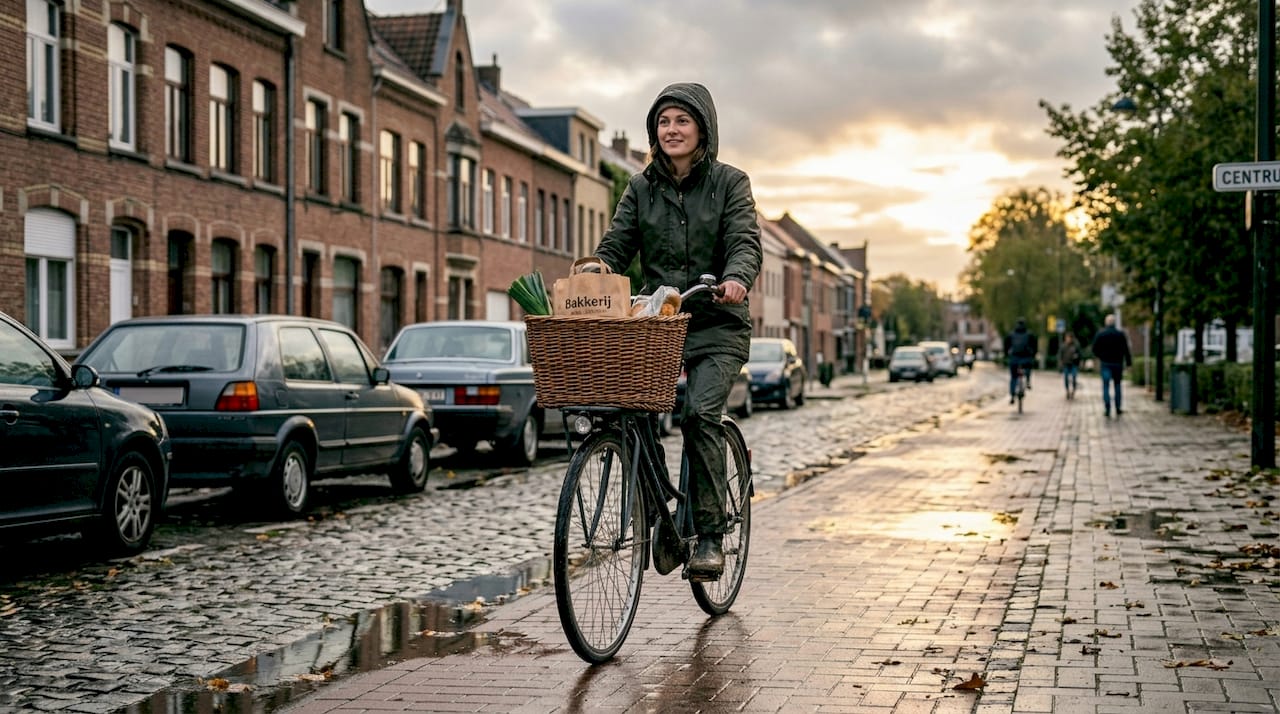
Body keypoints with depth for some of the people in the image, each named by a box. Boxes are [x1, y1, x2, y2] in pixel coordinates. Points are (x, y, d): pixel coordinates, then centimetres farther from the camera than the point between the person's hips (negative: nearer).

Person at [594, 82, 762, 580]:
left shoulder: (729, 182, 3)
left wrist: (737, 279, -32)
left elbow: (745, 242, -9)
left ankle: (710, 535, -16)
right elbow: (615, 247, 6)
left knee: (700, 414, -24)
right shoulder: (642, 188, 12)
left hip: (715, 325, -3)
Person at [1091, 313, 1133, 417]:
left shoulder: (1099, 334, -1)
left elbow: (1094, 349, 1)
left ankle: (1107, 410, -10)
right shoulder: (1120, 334, -3)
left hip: (1105, 363, 0)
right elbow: (1126, 350, -4)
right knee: (1117, 384, 13)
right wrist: (1128, 362, 2)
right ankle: (1118, 409, 14)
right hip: (1117, 363, 0)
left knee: (1106, 386, 0)